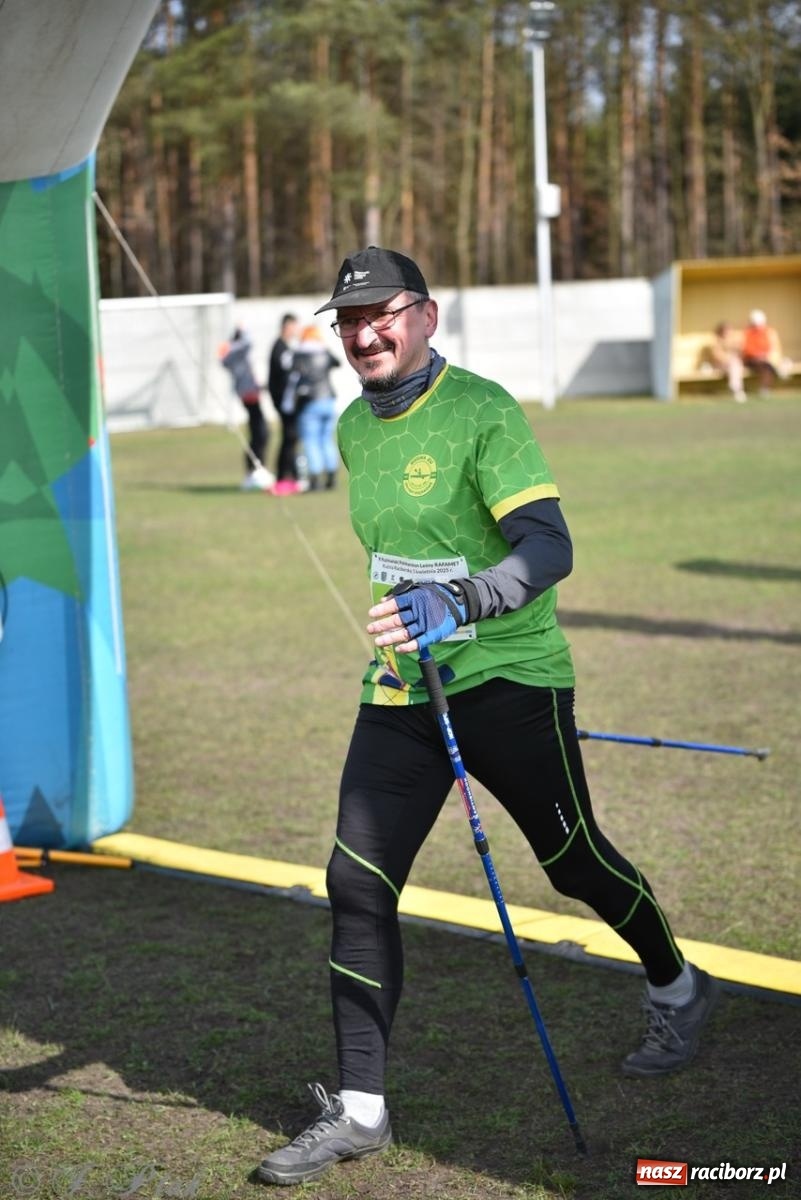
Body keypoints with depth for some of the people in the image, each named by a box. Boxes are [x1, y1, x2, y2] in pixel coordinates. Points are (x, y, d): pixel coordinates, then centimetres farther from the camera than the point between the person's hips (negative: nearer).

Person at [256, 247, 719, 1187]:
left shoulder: (483, 413, -15)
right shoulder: (354, 428, 8)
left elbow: (547, 549, -27)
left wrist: (455, 605, -43)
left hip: (508, 683, -6)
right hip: (399, 692, 6)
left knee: (571, 860, 8)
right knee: (357, 882, -4)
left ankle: (676, 988, 39)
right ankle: (358, 1110, 4)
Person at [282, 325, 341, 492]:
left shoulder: (299, 355, -3)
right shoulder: (326, 354, 10)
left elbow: (294, 379, -8)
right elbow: (337, 362, 31)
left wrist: (288, 403, -2)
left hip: (310, 404, -5)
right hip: (329, 400, 5)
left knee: (311, 442, -5)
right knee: (327, 440, 14)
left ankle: (315, 479, -12)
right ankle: (332, 477, 14)